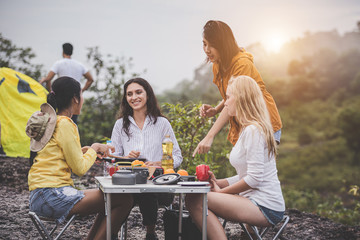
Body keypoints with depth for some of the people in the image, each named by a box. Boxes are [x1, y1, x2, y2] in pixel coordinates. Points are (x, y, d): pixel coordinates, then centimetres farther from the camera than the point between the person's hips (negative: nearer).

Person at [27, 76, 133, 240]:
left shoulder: (51, 121, 16)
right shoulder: (65, 124, -13)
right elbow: (80, 168, -12)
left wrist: (84, 151, 13)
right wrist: (93, 149, 4)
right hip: (52, 195, -10)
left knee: (110, 199, 18)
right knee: (125, 200, -11)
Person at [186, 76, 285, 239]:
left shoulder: (253, 130, -14)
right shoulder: (248, 129, 19)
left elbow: (254, 178, -20)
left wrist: (222, 191, -9)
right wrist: (218, 183, 8)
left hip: (265, 208, -10)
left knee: (195, 201, -19)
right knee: (194, 199, 6)